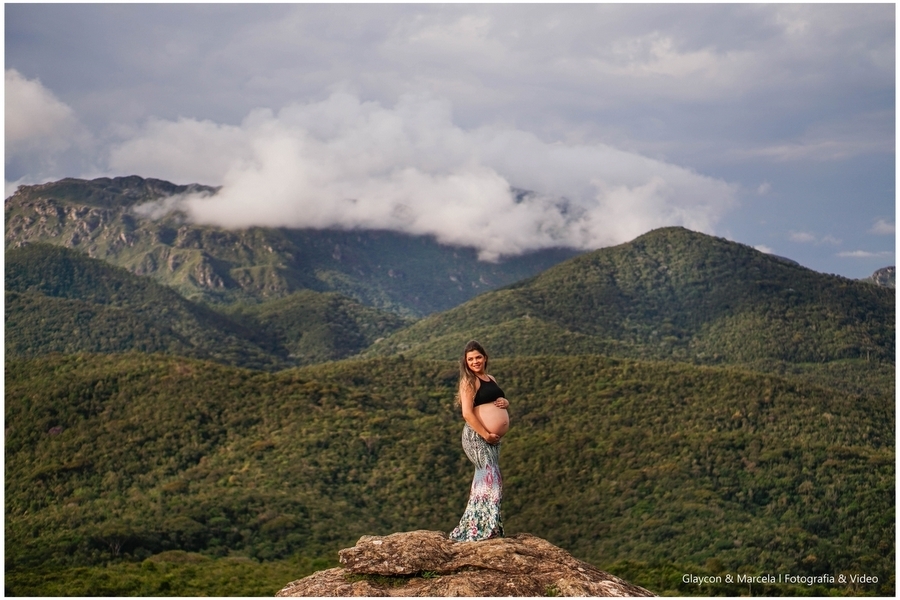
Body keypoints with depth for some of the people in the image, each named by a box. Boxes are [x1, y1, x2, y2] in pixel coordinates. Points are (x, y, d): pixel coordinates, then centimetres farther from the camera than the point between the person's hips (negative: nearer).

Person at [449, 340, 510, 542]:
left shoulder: (490, 379, 17)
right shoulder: (469, 382, -8)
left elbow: (499, 400, 29)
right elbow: (467, 413, -16)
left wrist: (505, 402, 4)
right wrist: (486, 434, -18)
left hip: (492, 438, 9)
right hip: (477, 436, -9)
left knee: (486, 480, 12)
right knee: (489, 479, -13)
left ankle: (476, 528, 20)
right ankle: (482, 529, -10)